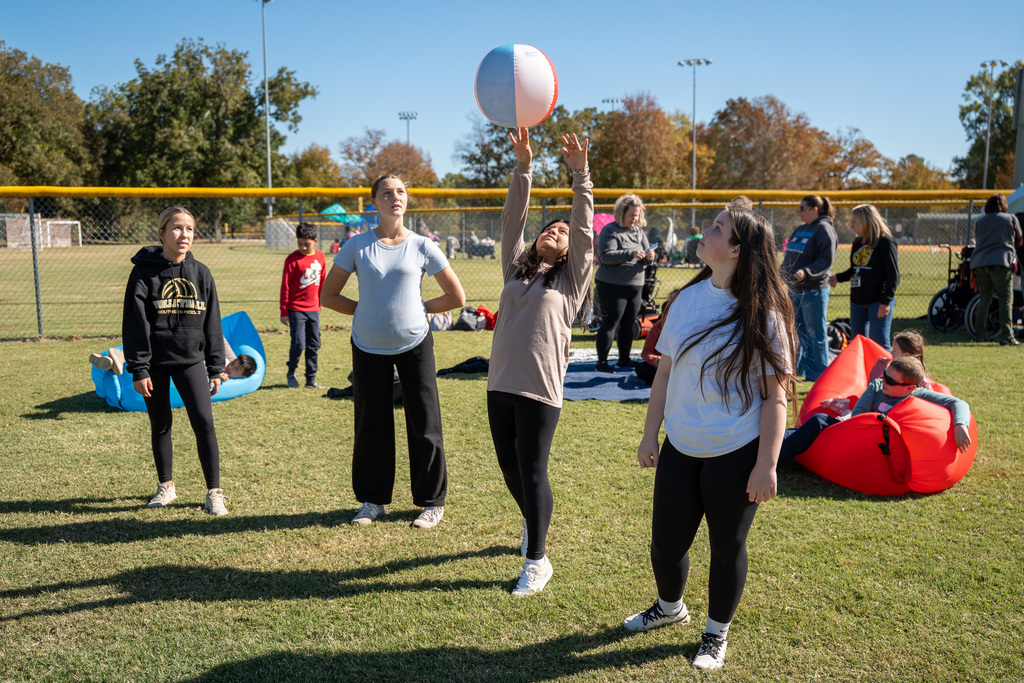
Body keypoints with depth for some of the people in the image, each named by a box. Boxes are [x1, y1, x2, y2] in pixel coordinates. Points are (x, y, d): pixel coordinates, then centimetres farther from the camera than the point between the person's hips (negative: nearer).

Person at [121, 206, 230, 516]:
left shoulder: (201, 273, 4)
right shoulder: (145, 272, -4)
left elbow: (212, 324, 7)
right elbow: (135, 324, -6)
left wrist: (216, 368, 6)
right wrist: (138, 369, -10)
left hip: (190, 360, 1)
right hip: (155, 362, -1)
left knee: (204, 422, -8)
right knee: (160, 425, 11)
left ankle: (214, 492, 2)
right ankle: (166, 485, 30)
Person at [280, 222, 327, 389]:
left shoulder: (320, 257, 5)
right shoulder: (293, 259, -9)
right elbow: (285, 287, -6)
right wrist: (284, 312, -7)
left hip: (313, 309, 5)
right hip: (296, 309, -5)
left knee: (314, 345, 7)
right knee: (298, 344, -8)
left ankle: (311, 380, 16)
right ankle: (291, 373, 17)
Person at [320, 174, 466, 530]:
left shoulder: (422, 246, -1)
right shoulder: (357, 246, -1)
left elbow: (457, 297, 5)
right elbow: (328, 296, 5)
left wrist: (419, 308, 1)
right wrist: (368, 310, 0)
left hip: (414, 344, -1)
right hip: (368, 347, 1)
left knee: (424, 423, 2)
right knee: (371, 424, 8)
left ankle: (432, 501, 16)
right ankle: (372, 500, 23)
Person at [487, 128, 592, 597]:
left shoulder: (571, 278, 4)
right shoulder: (516, 270, 15)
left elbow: (584, 229, -4)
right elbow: (512, 221, 9)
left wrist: (580, 174, -10)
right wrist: (523, 167, 1)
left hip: (540, 388, -5)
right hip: (501, 383, 5)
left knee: (532, 471, -3)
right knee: (508, 467, 14)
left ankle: (537, 561, 8)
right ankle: (532, 524, 41)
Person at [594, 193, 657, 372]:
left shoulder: (639, 231, 14)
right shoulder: (610, 230, -7)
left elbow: (645, 257, 15)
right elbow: (606, 255, -19)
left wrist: (649, 257, -10)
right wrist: (631, 254, -27)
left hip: (635, 284, 7)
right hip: (611, 285, -7)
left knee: (628, 323, 11)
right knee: (610, 322, -7)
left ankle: (624, 359, 21)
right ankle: (602, 361, -2)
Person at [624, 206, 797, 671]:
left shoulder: (761, 315, -12)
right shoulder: (688, 298, 1)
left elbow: (774, 396, -11)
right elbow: (665, 372, 8)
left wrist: (766, 465, -13)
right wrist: (650, 435, 9)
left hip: (736, 454, -4)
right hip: (680, 449, 4)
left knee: (727, 546, 12)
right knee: (666, 542, 13)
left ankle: (717, 634, 36)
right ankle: (669, 607, 44)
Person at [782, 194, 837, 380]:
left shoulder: (824, 229, -10)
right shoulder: (800, 229, 15)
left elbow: (826, 261, -19)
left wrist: (806, 272, -30)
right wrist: (784, 267, 11)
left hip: (814, 290, -8)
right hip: (794, 289, 9)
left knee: (815, 334, -1)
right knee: (796, 331, 15)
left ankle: (818, 374, 8)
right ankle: (796, 368, 27)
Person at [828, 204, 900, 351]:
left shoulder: (885, 241, -9)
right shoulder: (857, 242, 13)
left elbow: (893, 275, -12)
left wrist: (885, 301, -17)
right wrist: (838, 277, 7)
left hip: (878, 301, -8)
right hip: (857, 301, 8)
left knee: (880, 344, -9)